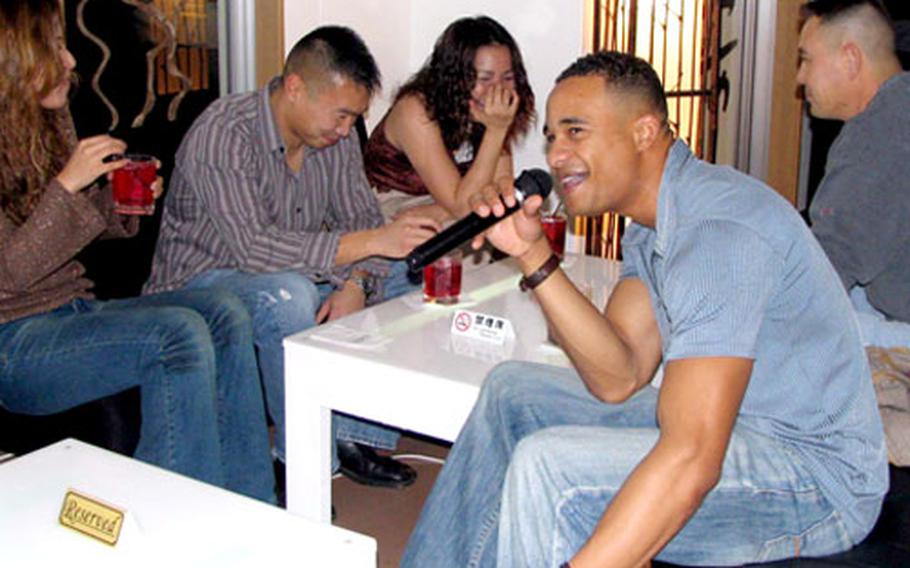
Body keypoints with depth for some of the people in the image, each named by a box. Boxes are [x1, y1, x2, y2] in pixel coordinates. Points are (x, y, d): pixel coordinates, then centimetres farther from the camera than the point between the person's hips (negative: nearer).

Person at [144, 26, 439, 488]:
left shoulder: (336, 137, -2)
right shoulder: (222, 134, -25)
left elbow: (362, 217, 1)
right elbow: (251, 247, -35)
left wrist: (354, 282, -21)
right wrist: (370, 242, -40)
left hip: (287, 282, 7)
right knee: (288, 295, -37)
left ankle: (354, 435, -3)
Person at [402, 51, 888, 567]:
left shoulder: (718, 229, -25)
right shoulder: (651, 224, 7)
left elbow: (690, 462, -34)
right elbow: (619, 379, -2)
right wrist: (533, 254, -10)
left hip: (817, 474, -10)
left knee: (548, 466, -27)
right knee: (512, 392, 12)